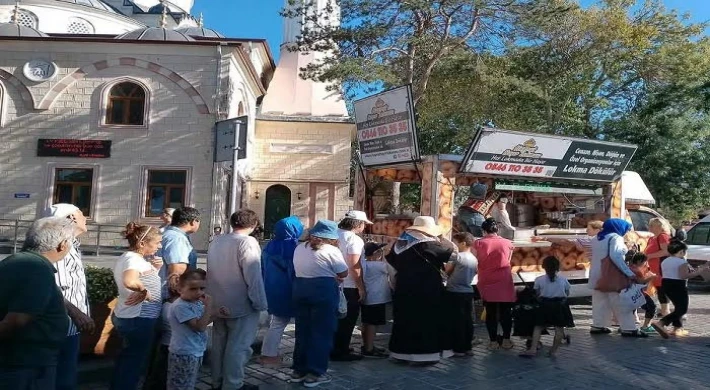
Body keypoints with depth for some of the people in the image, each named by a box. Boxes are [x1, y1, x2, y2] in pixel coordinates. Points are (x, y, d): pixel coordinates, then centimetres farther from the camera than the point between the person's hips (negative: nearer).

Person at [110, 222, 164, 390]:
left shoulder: (126, 257, 10)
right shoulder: (134, 258, -22)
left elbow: (144, 278, 17)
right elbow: (130, 281, -43)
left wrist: (155, 269, 3)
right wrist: (144, 291, -27)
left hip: (126, 316, 10)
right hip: (139, 319, -10)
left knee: (127, 358, 24)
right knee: (136, 361, 5)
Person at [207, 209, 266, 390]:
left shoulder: (216, 241, 6)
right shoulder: (248, 242, -19)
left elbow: (212, 271, 13)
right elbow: (253, 276, -22)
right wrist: (260, 303, -15)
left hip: (218, 303, 8)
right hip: (241, 305, -8)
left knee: (218, 344, 17)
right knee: (238, 346, 3)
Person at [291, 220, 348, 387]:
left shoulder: (299, 248, 11)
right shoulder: (330, 250, -9)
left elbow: (299, 269, 16)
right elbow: (343, 273, -7)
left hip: (300, 288, 7)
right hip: (323, 291, -6)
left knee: (302, 331, 14)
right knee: (322, 332, 2)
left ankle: (299, 370, 21)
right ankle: (315, 373, 4)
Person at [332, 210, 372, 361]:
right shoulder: (354, 239, -17)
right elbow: (354, 267, -23)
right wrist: (361, 288, -16)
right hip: (349, 286, -8)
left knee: (337, 318, 19)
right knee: (347, 321, 5)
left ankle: (334, 349, 30)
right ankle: (340, 352, 12)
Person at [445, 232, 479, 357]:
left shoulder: (458, 256, -12)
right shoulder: (475, 259, 10)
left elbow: (447, 270, -5)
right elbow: (475, 273, 16)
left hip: (454, 292, -7)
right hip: (468, 292, 7)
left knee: (456, 321, -1)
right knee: (468, 321, 10)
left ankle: (458, 349, 2)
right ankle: (468, 347, 16)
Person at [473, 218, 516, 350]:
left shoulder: (478, 244, -5)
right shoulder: (507, 244, 1)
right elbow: (507, 262, 11)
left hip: (487, 283, 0)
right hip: (505, 283, 1)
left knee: (490, 312, 6)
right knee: (506, 311, 10)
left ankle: (493, 341, 9)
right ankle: (506, 340, 13)